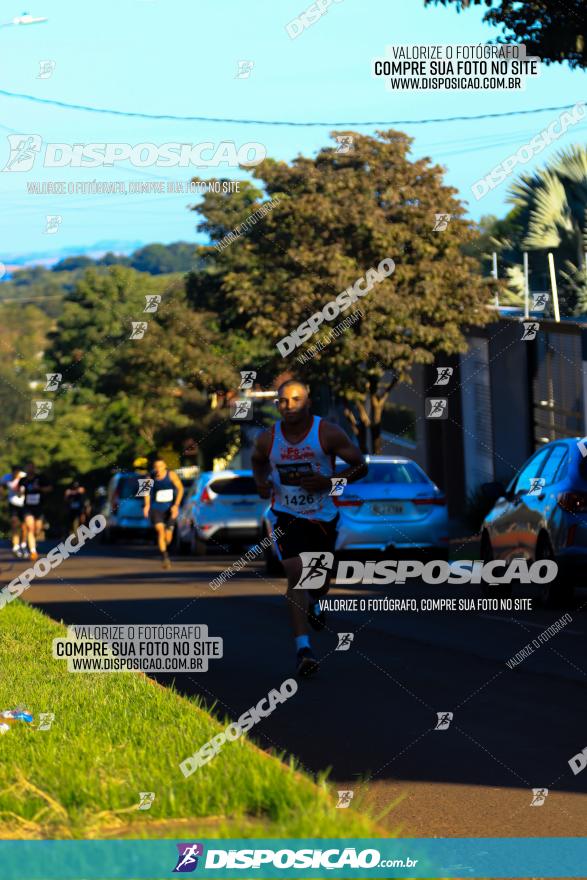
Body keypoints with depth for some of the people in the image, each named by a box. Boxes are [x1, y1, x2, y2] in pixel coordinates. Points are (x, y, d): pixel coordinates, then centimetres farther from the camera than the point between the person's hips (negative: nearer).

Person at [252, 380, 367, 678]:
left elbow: (360, 465, -7)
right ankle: (303, 648, -26)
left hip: (322, 516, 1)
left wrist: (329, 481, -22)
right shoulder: (268, 438, -6)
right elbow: (258, 461, 17)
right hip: (286, 515, -1)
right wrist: (261, 482, -5)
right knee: (296, 574, -20)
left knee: (321, 580, 18)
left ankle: (314, 603, 58)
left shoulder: (327, 433, -13)